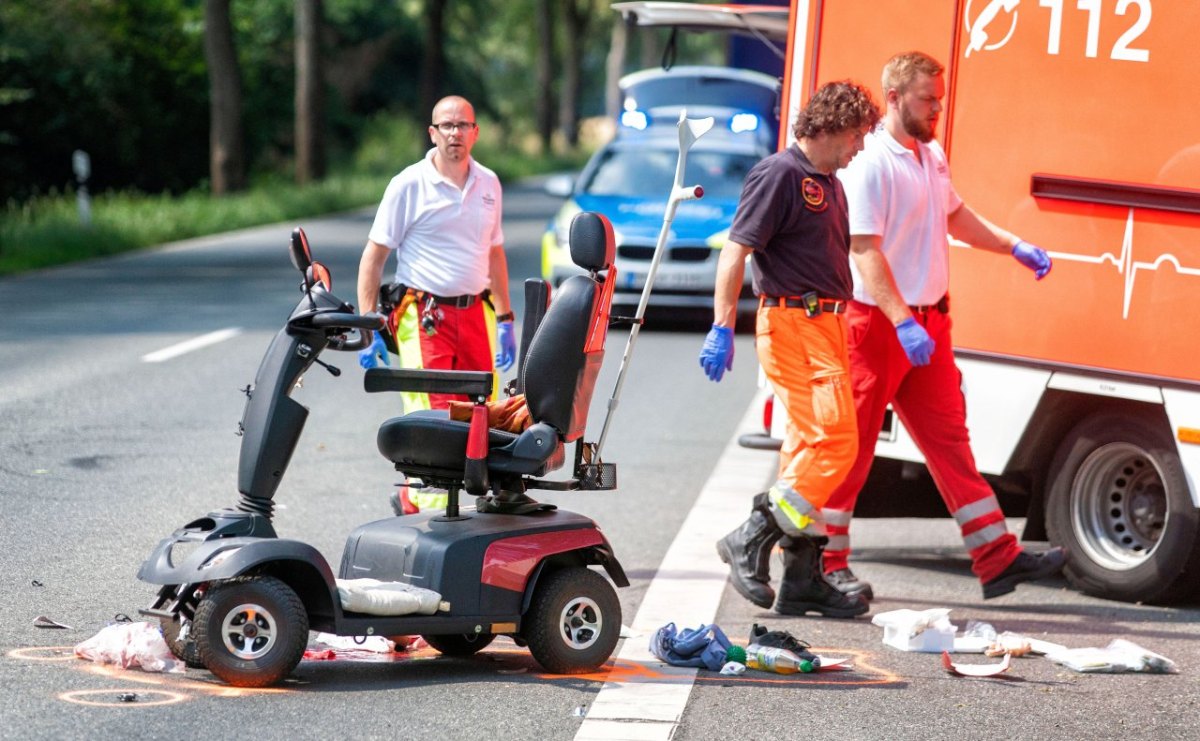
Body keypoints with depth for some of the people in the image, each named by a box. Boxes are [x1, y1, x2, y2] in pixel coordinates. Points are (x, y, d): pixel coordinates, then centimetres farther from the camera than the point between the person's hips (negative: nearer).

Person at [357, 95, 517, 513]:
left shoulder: (488, 184, 12)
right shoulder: (409, 185, -4)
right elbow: (373, 258, -2)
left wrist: (505, 319, 19)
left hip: (474, 313, 6)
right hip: (424, 316, -6)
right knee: (432, 418, -14)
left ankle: (411, 497, 19)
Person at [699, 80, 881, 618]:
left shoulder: (829, 184, 18)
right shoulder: (780, 175, -10)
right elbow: (735, 251, -15)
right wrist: (722, 328, -21)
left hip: (825, 325, 9)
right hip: (793, 324, -9)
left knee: (810, 445, 9)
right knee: (831, 441, -15)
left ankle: (803, 579, 12)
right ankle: (751, 542, -8)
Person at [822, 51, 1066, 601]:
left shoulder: (932, 155, 11)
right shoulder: (870, 164, -16)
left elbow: (955, 215, 29)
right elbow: (865, 250, -23)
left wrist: (1014, 247, 21)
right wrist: (903, 324, -29)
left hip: (929, 319, 9)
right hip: (878, 322, -9)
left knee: (948, 437, 10)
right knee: (852, 444, -1)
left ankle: (998, 559, 11)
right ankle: (826, 560, 9)